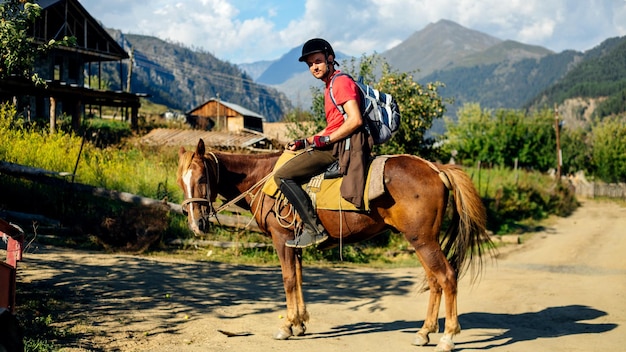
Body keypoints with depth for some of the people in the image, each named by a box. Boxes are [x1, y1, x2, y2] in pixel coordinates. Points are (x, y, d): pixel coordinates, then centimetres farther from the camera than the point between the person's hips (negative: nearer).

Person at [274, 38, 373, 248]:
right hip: (335, 145, 11)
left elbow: (355, 120, -20)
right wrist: (303, 142, 17)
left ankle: (314, 229, -18)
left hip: (342, 145, -11)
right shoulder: (330, 87, 23)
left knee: (282, 176, -16)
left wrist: (325, 140, -18)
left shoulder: (341, 82, -8)